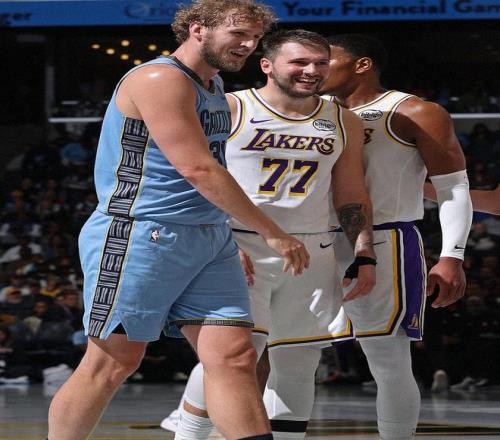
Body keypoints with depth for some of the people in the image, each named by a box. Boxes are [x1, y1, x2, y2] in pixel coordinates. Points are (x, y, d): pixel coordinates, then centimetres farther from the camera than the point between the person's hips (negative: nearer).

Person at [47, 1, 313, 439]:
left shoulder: (214, 86, 17)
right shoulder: (160, 79, -14)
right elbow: (197, 168, -20)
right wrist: (273, 233, -15)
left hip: (210, 239, 9)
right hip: (141, 237, -9)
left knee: (234, 355, -3)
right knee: (112, 362, -2)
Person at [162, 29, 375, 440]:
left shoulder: (343, 122, 11)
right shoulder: (228, 109, -3)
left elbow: (352, 195, 15)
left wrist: (364, 256, 6)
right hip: (241, 251, -5)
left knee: (298, 368, 6)